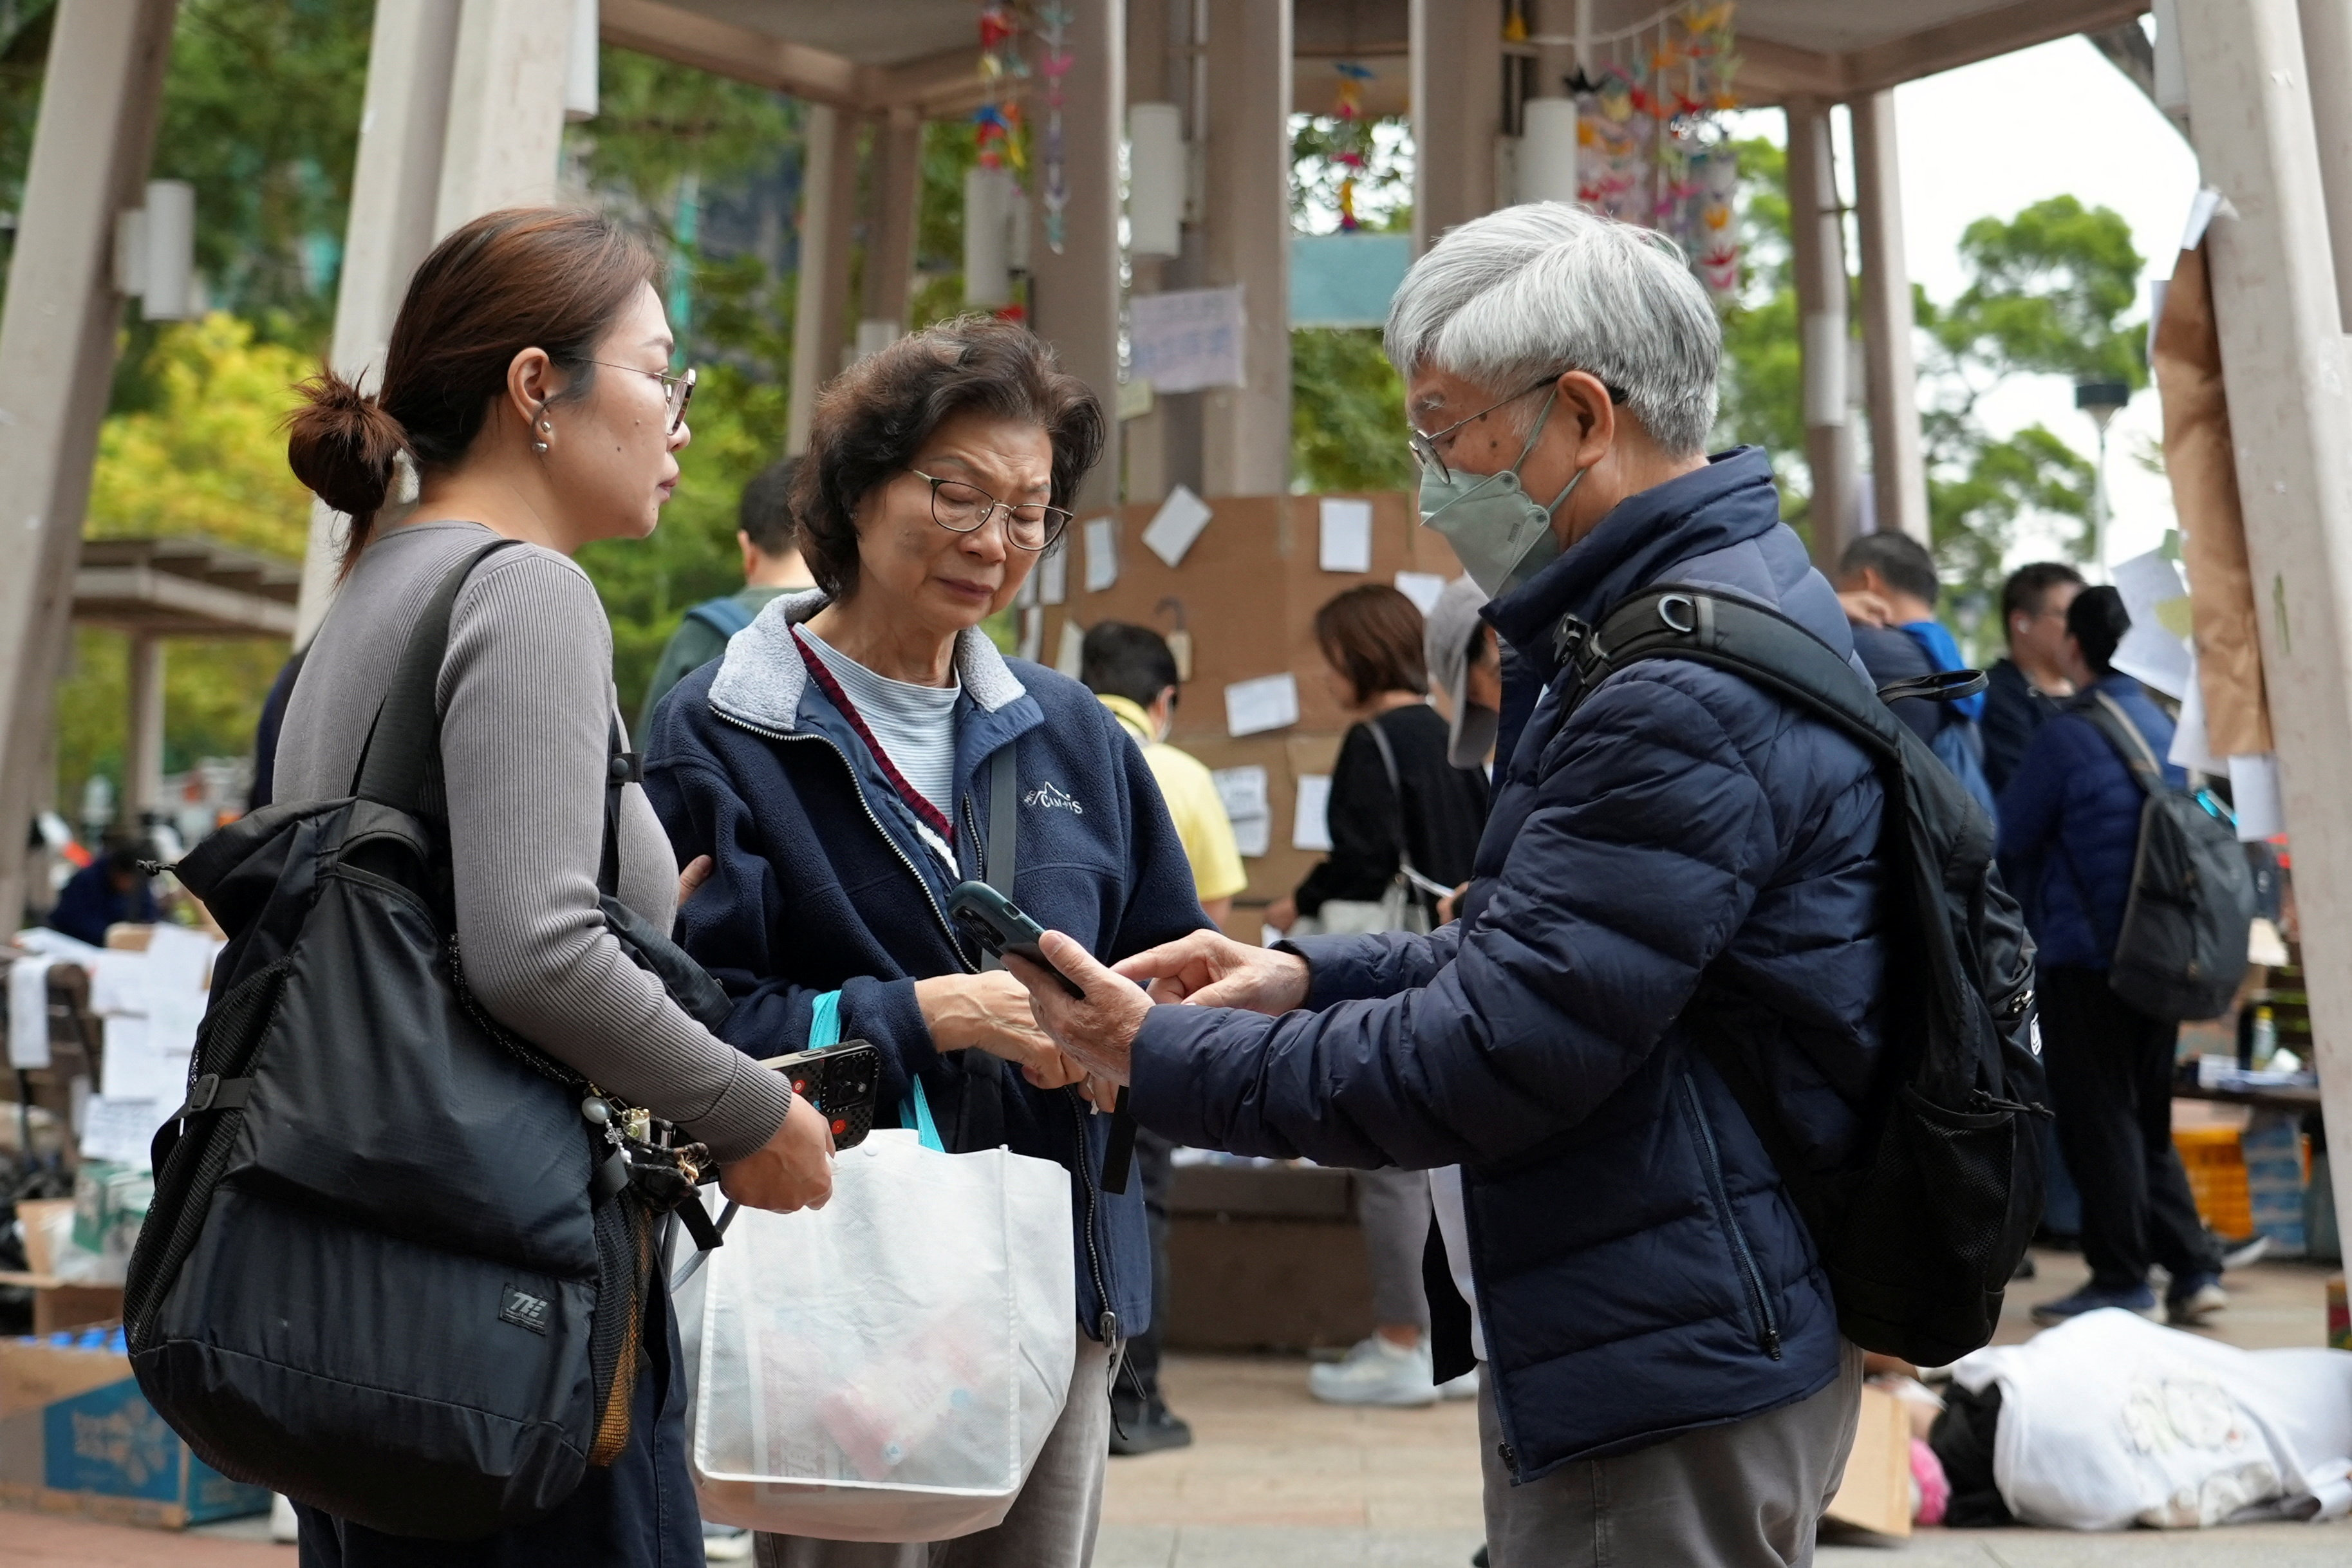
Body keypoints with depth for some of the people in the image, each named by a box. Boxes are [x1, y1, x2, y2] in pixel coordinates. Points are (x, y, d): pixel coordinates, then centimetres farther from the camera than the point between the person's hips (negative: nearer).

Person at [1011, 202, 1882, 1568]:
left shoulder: (1687, 697, -23)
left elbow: (1494, 1054, -24)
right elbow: (1545, 948, 19)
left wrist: (1167, 1058, -14)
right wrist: (1314, 976, 6)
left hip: (1665, 1395, -10)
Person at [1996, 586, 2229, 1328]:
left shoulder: (2065, 736, -14)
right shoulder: (2171, 727, 5)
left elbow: (2010, 841, -6)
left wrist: (2030, 905, 16)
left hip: (2084, 954, -6)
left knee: (2098, 1120, 3)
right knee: (2147, 1118, 17)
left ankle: (2122, 1280, 7)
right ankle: (2193, 1268, 13)